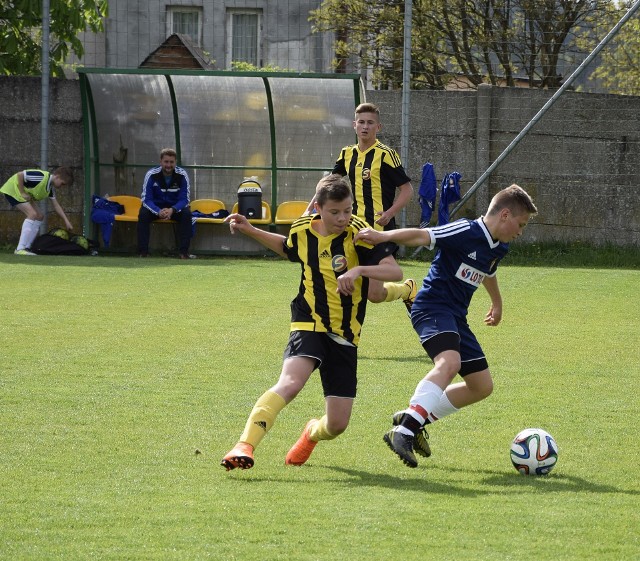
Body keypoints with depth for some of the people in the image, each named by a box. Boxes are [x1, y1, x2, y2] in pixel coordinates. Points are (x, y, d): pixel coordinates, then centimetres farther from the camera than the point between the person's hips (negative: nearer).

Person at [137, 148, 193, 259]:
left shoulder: (182, 175, -15)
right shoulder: (152, 175, -17)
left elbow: (184, 199, -15)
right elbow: (146, 199, -18)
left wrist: (172, 210, -37)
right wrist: (158, 211, -38)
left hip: (175, 207, 1)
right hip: (155, 207, -1)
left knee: (186, 213, -30)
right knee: (143, 214, -31)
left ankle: (184, 252, -26)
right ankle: (143, 252, -27)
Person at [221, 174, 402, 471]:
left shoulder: (357, 234, -11)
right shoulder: (302, 230, 0)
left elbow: (394, 271, -19)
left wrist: (359, 270, -35)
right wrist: (250, 231, 18)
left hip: (345, 335, 0)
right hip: (309, 324, 0)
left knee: (337, 424, 2)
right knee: (290, 382, -32)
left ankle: (312, 432, 40)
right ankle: (244, 445, -37)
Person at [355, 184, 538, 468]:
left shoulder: (498, 249, 12)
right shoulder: (466, 232, -15)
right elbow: (422, 236, -24)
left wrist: (497, 303, 52)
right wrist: (384, 236, -38)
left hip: (456, 316, 10)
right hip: (432, 306, -10)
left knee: (481, 386, 9)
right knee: (450, 362, -35)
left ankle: (416, 419, 15)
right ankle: (404, 431, -40)